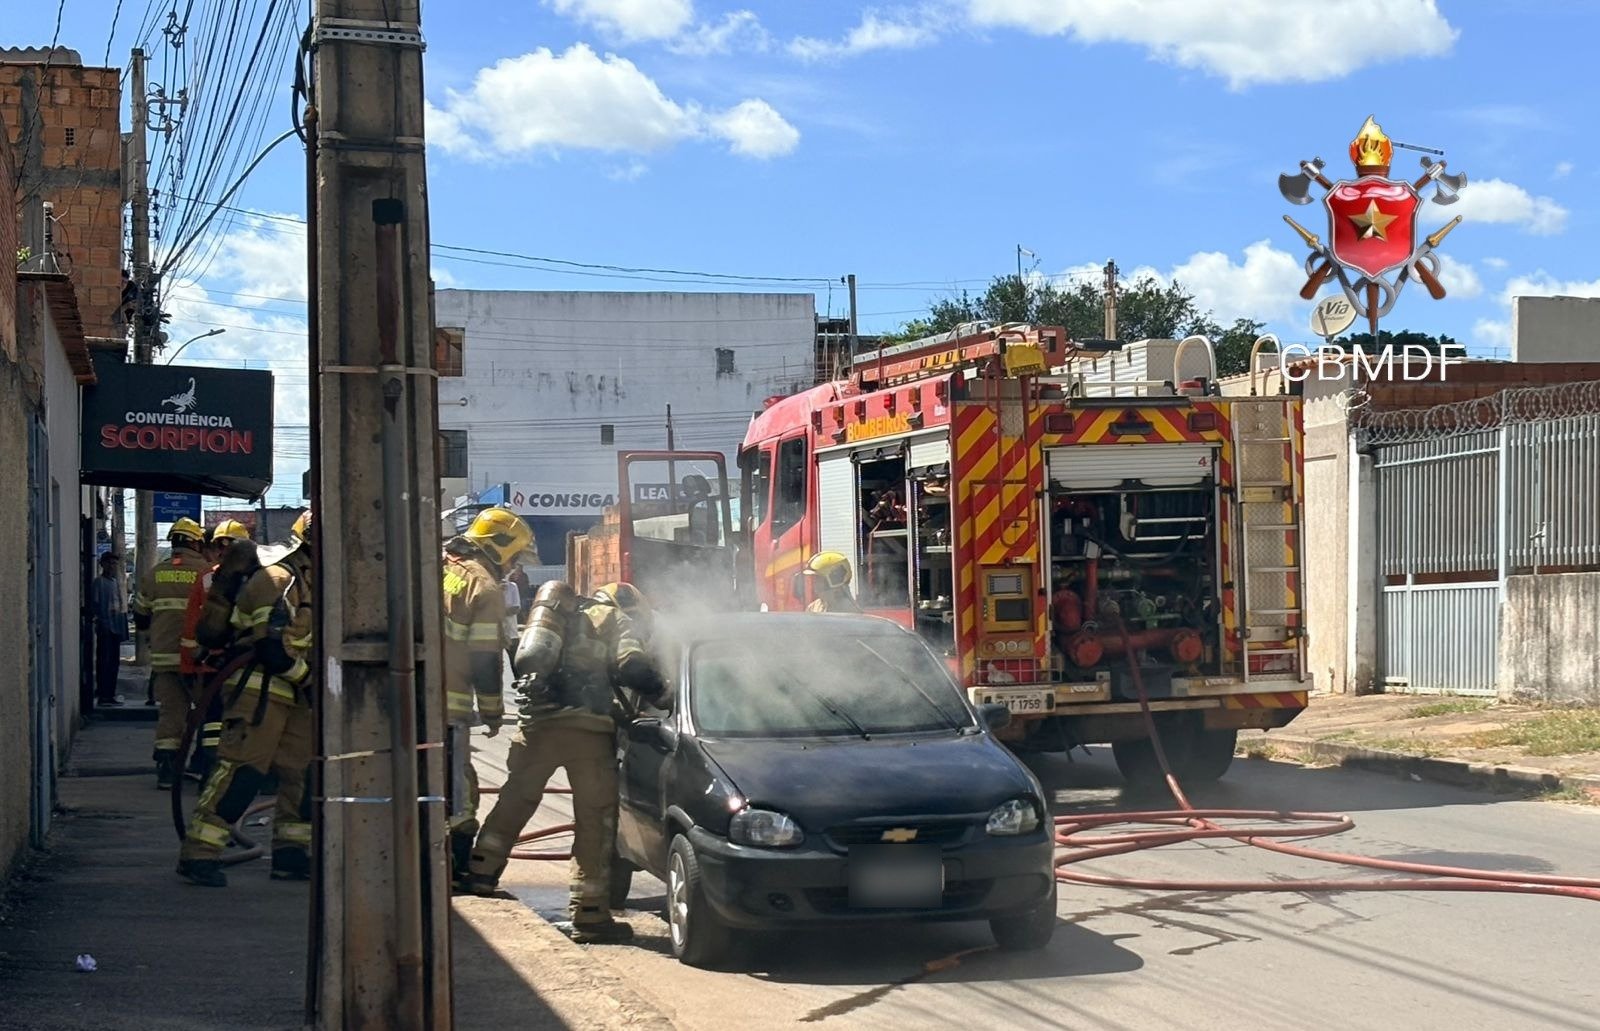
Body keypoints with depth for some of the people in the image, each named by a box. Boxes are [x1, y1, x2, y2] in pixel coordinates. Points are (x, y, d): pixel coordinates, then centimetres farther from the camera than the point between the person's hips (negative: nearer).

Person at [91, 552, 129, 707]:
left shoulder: (115, 583, 18)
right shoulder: (99, 582, -7)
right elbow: (95, 604, -13)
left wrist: (123, 629, 16)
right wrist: (102, 622, -20)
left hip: (116, 628, 8)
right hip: (105, 629, -8)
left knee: (114, 662, 10)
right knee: (104, 662, -8)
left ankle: (110, 694, 15)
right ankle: (102, 695, -7)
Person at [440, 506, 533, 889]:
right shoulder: (485, 587, -9)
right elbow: (485, 659, -10)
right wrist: (493, 712, 0)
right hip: (449, 701, -8)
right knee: (456, 786, -2)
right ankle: (459, 868, 0)